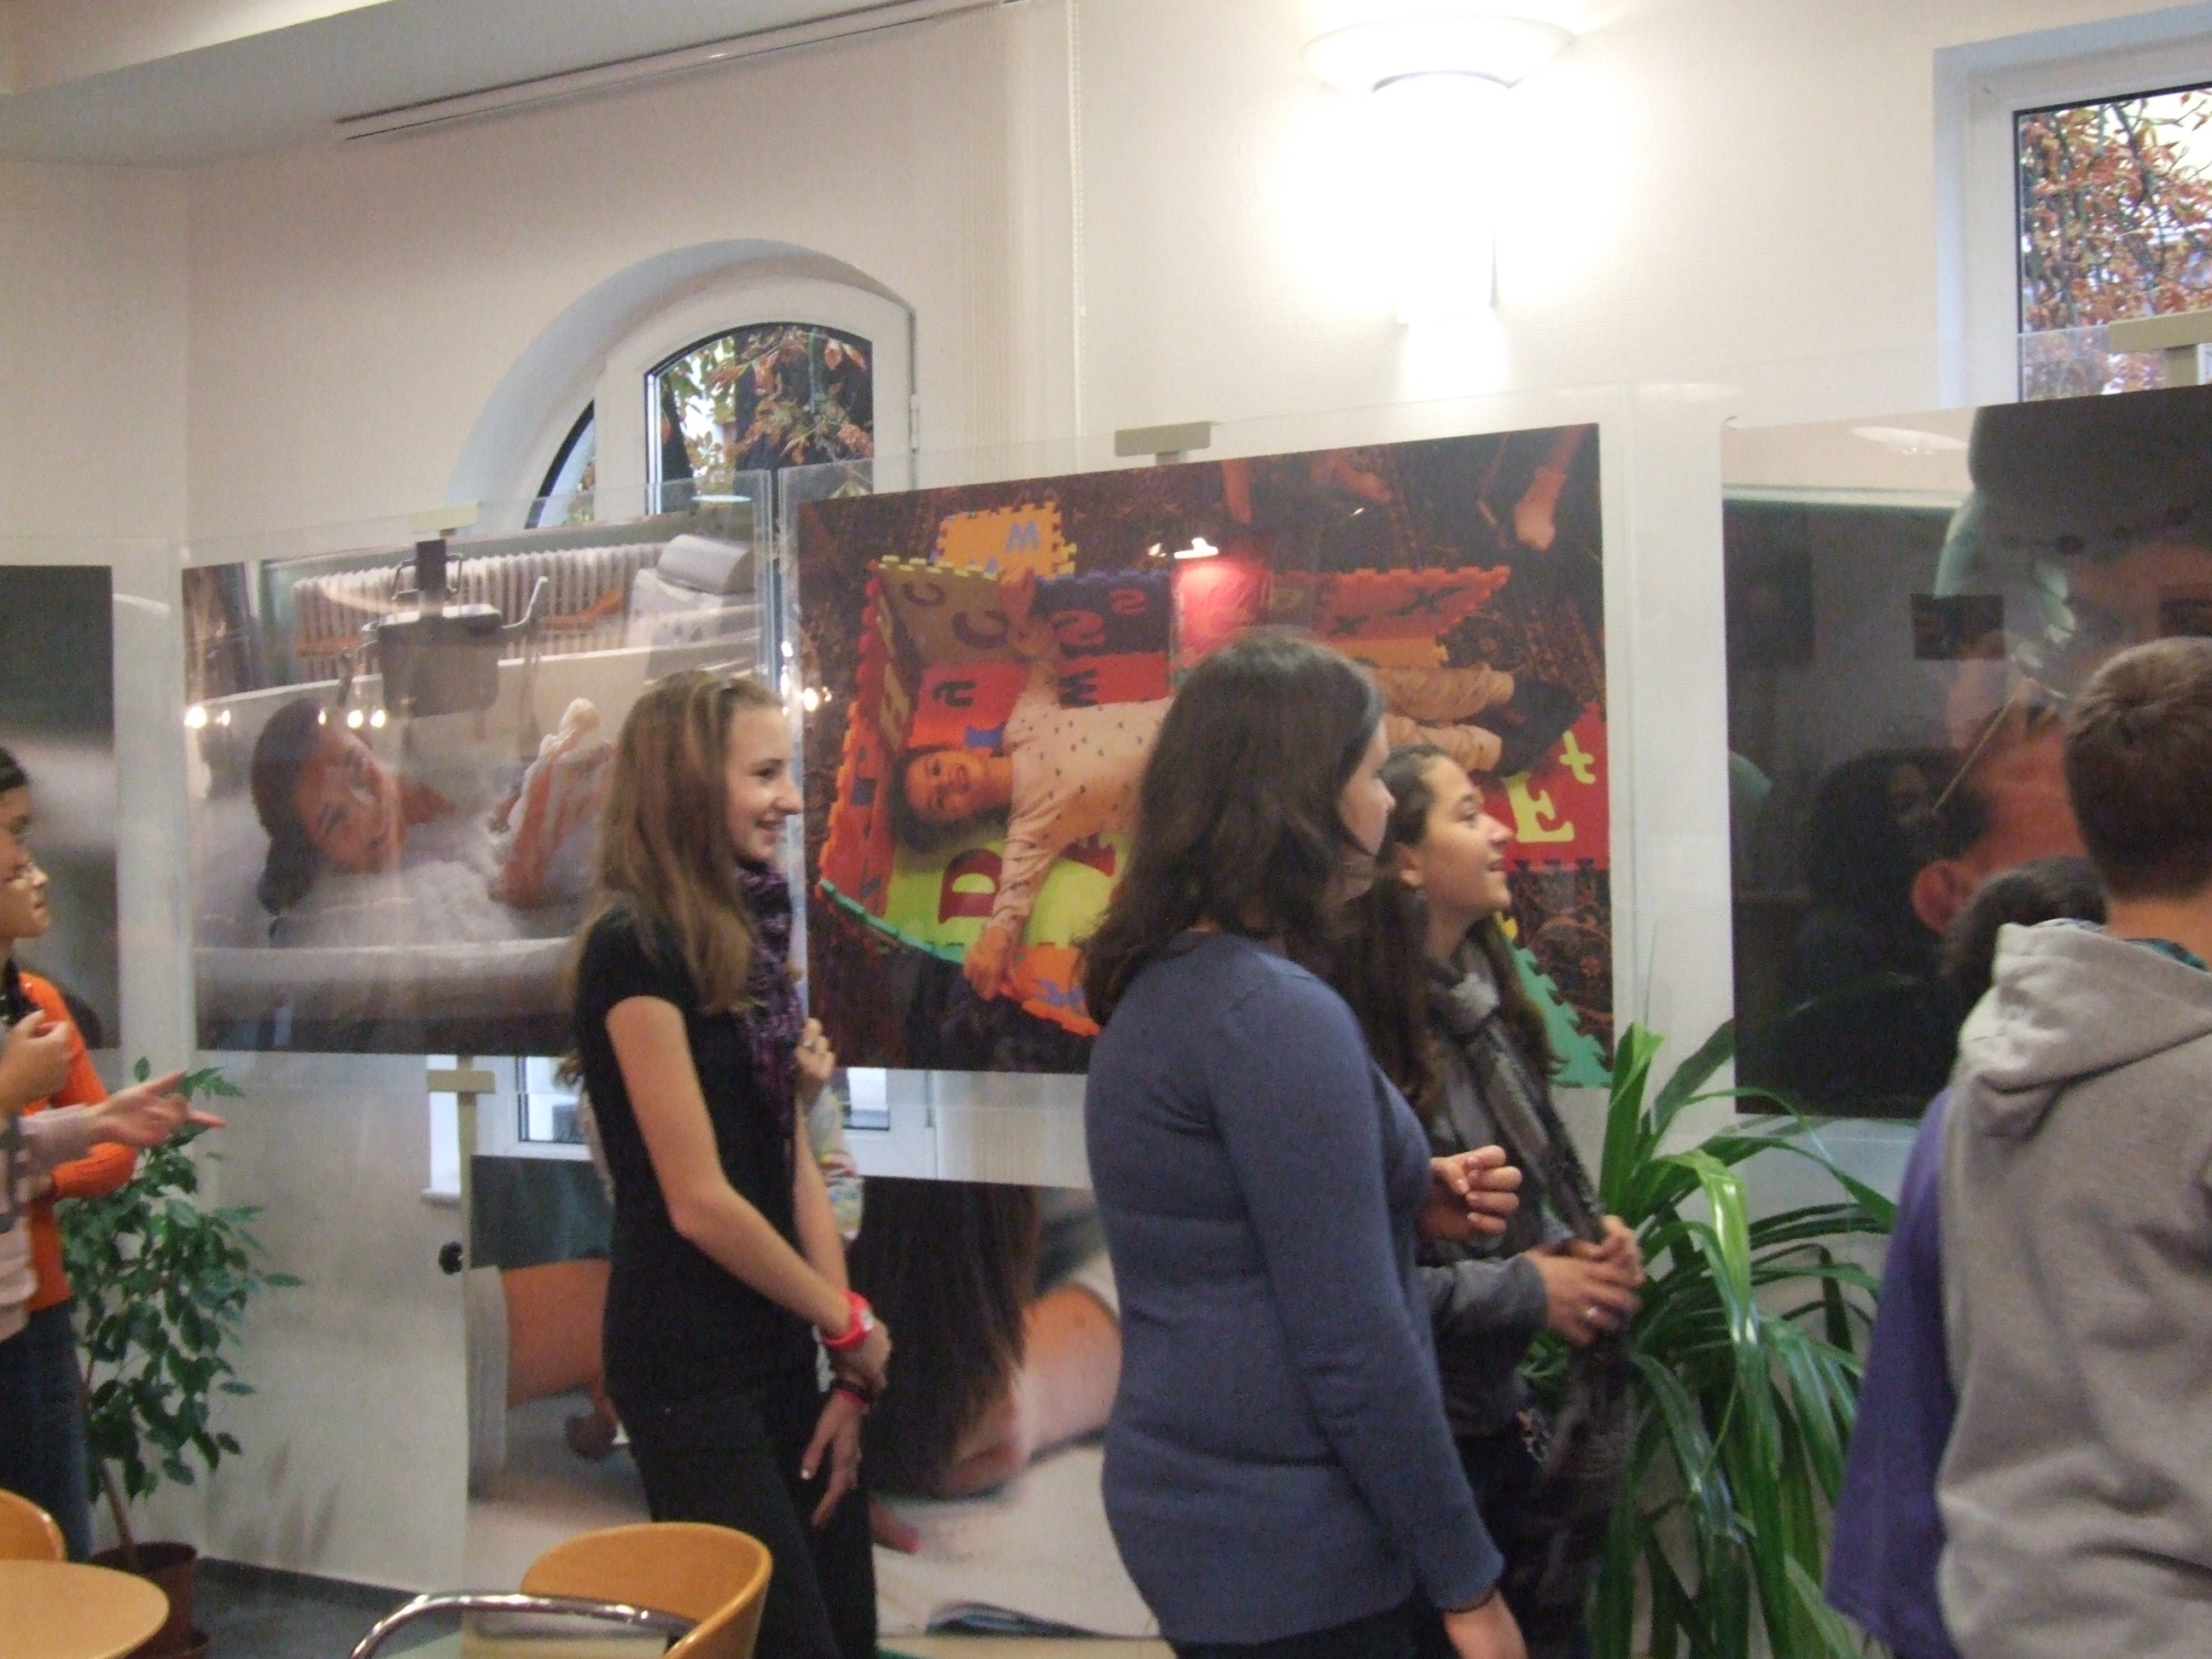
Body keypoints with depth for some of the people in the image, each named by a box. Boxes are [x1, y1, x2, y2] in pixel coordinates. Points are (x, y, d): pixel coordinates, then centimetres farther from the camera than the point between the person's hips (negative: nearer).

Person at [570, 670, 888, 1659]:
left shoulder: (750, 935, 10)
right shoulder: (634, 948, -16)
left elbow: (794, 1168, 8)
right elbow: (698, 1200, -18)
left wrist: (846, 1375, 3)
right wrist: (852, 1328, -6)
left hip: (778, 1355, 8)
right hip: (692, 1369, -8)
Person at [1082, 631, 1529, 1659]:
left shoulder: (1159, 987, 7)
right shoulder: (1279, 1014, -21)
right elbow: (1350, 1346, -22)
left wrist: (1405, 1201, 8)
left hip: (1190, 1492, 9)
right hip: (1282, 1537, -9)